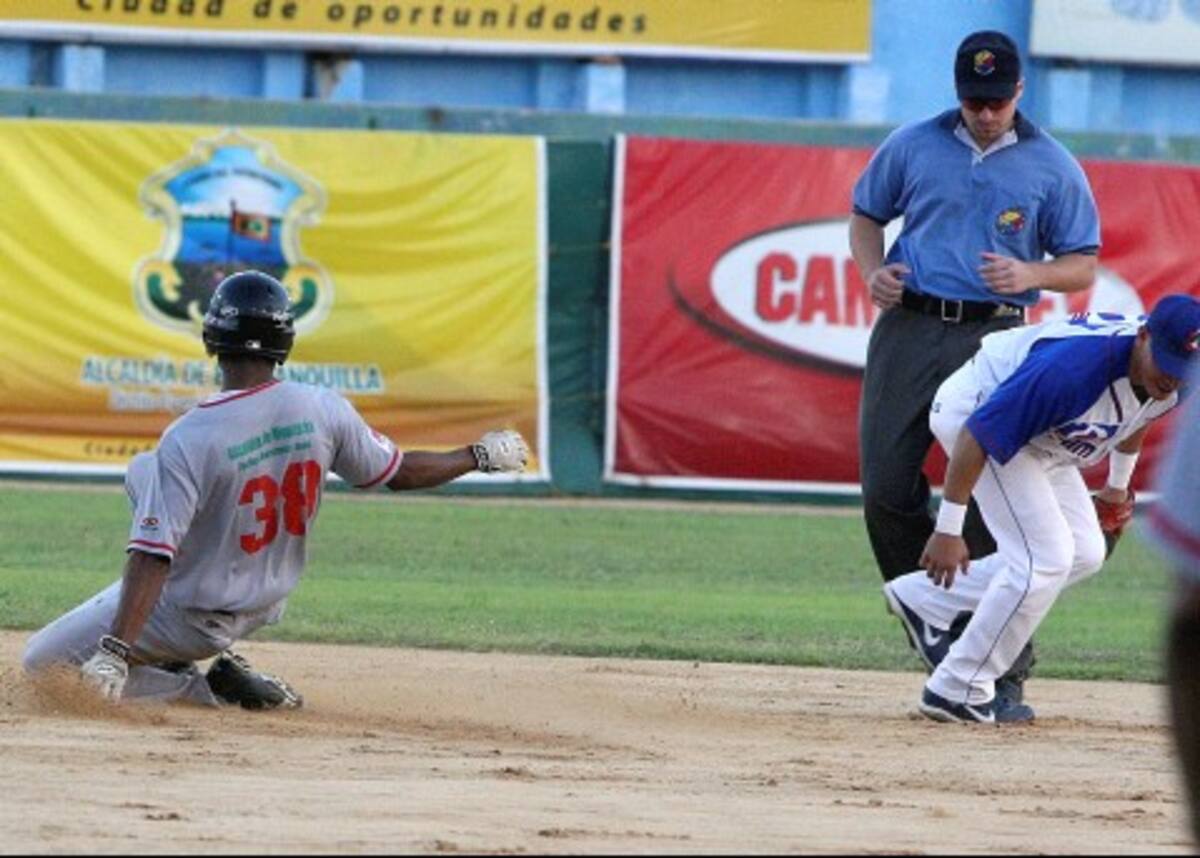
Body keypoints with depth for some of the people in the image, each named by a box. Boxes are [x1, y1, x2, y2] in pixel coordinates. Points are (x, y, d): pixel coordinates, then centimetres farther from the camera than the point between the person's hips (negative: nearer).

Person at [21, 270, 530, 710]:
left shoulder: (188, 439, -28)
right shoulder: (323, 411, -15)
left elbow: (153, 555, -32)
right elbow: (397, 474, -1)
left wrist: (114, 652, -34)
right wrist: (481, 456, 16)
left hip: (193, 618, -6)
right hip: (267, 604, 6)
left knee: (44, 664, 3)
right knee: (144, 470, 23)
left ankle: (205, 689, -4)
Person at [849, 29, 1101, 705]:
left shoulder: (1053, 167, 4)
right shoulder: (911, 147, 8)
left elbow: (1083, 267, 7)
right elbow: (866, 215, 20)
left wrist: (1030, 275, -15)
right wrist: (873, 269, -1)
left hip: (993, 338, -3)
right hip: (908, 329, 3)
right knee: (885, 490, -3)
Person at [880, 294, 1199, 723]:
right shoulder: (1076, 366, -40)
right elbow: (977, 435, -33)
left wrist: (1118, 486, 25)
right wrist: (949, 529, -28)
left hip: (1039, 439, 9)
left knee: (1085, 554, 9)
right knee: (1045, 557, -17)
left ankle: (925, 599, 15)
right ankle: (957, 691, -7)